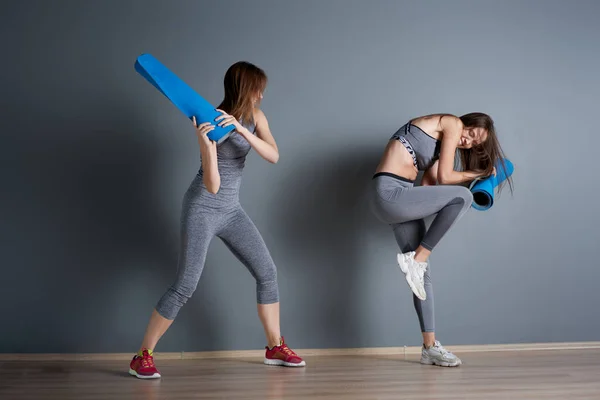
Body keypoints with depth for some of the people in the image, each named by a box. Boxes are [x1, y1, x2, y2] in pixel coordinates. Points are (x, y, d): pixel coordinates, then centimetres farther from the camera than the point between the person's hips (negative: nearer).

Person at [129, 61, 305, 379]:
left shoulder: (254, 117, 1)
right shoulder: (212, 122, -17)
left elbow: (273, 156, -15)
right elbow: (213, 185, -23)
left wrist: (241, 130, -28)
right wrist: (206, 143, -37)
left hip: (231, 210, 7)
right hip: (202, 209, -7)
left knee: (267, 273, 4)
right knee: (185, 286, -11)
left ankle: (275, 347, 18)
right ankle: (142, 357, 1)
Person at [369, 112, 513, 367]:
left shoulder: (442, 141, 23)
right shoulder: (452, 124, -2)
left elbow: (428, 184, 13)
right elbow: (444, 177, -6)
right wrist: (479, 174, 9)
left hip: (393, 198, 9)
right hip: (389, 193, -9)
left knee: (421, 271, 6)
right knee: (462, 197, -17)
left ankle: (430, 346, 9)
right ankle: (416, 259, -11)